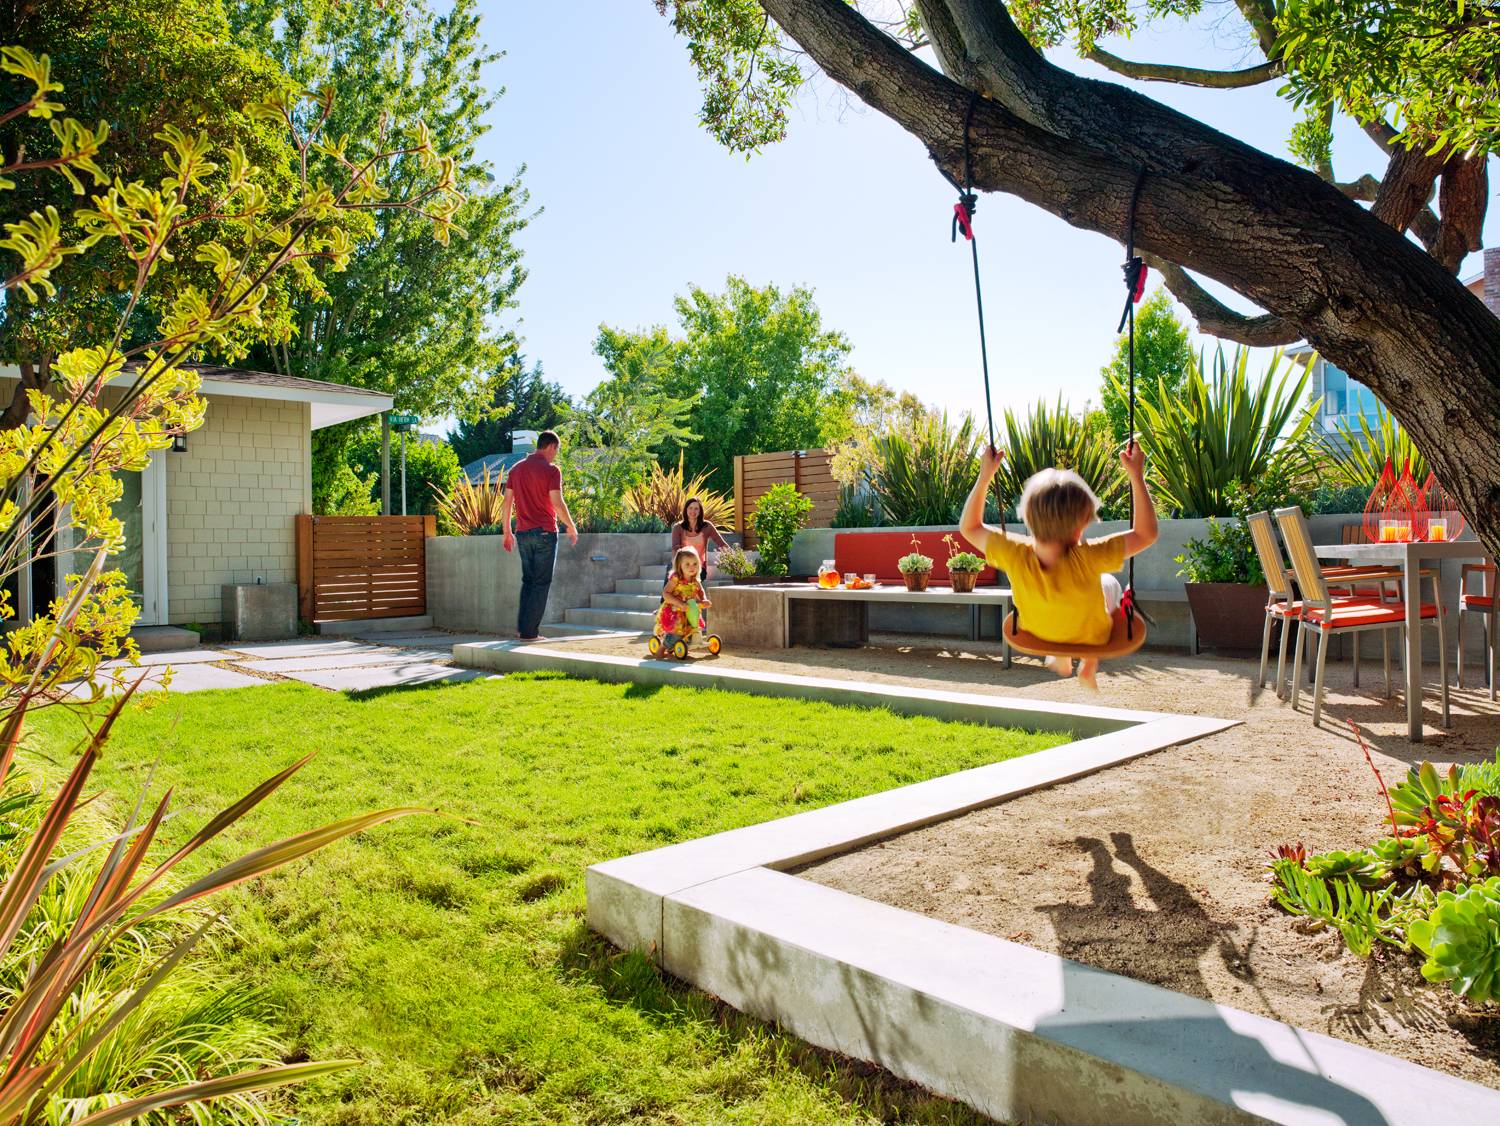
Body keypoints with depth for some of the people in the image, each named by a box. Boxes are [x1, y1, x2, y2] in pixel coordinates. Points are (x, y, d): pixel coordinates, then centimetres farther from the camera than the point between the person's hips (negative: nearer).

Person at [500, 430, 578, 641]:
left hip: (523, 533, 6)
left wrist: (507, 533, 17)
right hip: (545, 532, -6)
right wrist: (571, 527, -2)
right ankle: (529, 631, 1)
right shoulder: (550, 470, -8)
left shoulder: (516, 469, 11)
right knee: (541, 583, 1)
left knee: (528, 580, 16)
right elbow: (558, 503, -15)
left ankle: (521, 626, 12)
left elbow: (506, 503, 11)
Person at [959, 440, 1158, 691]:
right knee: (1110, 583, 28)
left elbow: (969, 527, -22)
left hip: (1037, 635, 2)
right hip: (1090, 637, -2)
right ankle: (1090, 666, 30)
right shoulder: (1087, 559, -44)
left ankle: (1061, 660, 47)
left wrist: (985, 474, -24)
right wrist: (1136, 475, -33)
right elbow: (1146, 534, -32)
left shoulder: (1015, 556, -38)